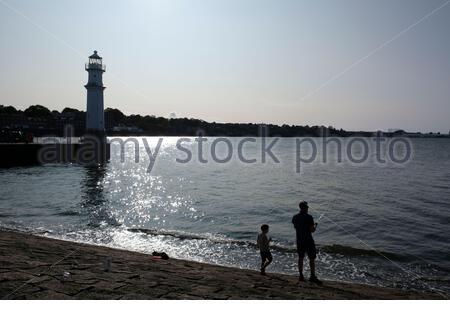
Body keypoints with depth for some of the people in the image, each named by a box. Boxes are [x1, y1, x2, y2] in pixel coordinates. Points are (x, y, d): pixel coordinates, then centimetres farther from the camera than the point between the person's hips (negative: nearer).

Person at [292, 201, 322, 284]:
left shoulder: (295, 217, 2)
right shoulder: (309, 217, -16)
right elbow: (312, 230, -15)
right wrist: (315, 225, 5)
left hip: (299, 241, 6)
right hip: (308, 240, -6)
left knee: (300, 258, 15)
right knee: (312, 258, 4)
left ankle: (301, 275, 20)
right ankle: (313, 277, 6)